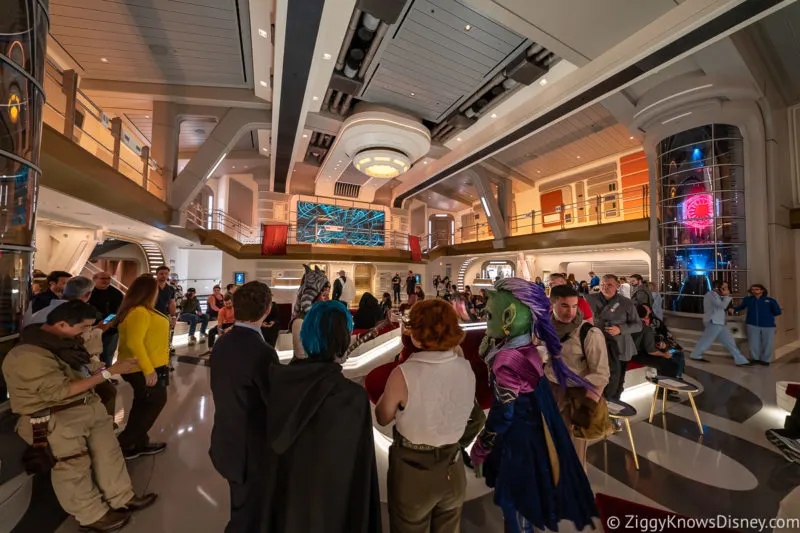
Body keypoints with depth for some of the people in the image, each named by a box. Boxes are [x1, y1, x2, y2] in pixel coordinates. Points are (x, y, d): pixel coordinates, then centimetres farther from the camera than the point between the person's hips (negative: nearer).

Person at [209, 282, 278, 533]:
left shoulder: (221, 343, -6)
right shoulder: (262, 352, -30)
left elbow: (221, 391, 3)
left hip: (226, 442, 7)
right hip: (252, 449, -7)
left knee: (243, 508, 30)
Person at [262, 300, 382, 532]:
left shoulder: (279, 378, -18)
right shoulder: (353, 396, -31)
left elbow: (273, 440, -4)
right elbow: (359, 469, -20)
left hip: (283, 489, 4)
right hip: (330, 496, -4)